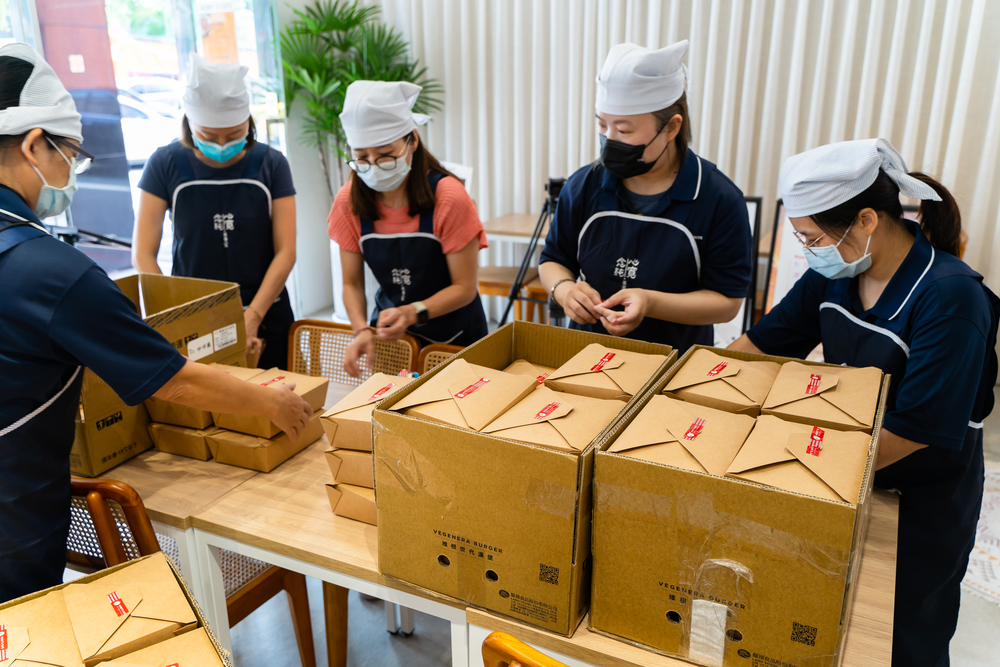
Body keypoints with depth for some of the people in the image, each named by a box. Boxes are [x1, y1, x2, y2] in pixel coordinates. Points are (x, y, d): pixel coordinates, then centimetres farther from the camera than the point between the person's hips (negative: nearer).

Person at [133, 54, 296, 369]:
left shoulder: (271, 165, -3)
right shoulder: (166, 165, -4)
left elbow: (285, 252, -6)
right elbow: (143, 254, -4)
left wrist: (252, 317, -15)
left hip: (264, 318, 1)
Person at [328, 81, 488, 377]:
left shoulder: (449, 197, -22)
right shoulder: (349, 202, -10)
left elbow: (465, 287, -18)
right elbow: (352, 284, -4)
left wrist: (413, 313, -33)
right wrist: (362, 331, -22)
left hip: (453, 336, -3)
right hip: (390, 333, 3)